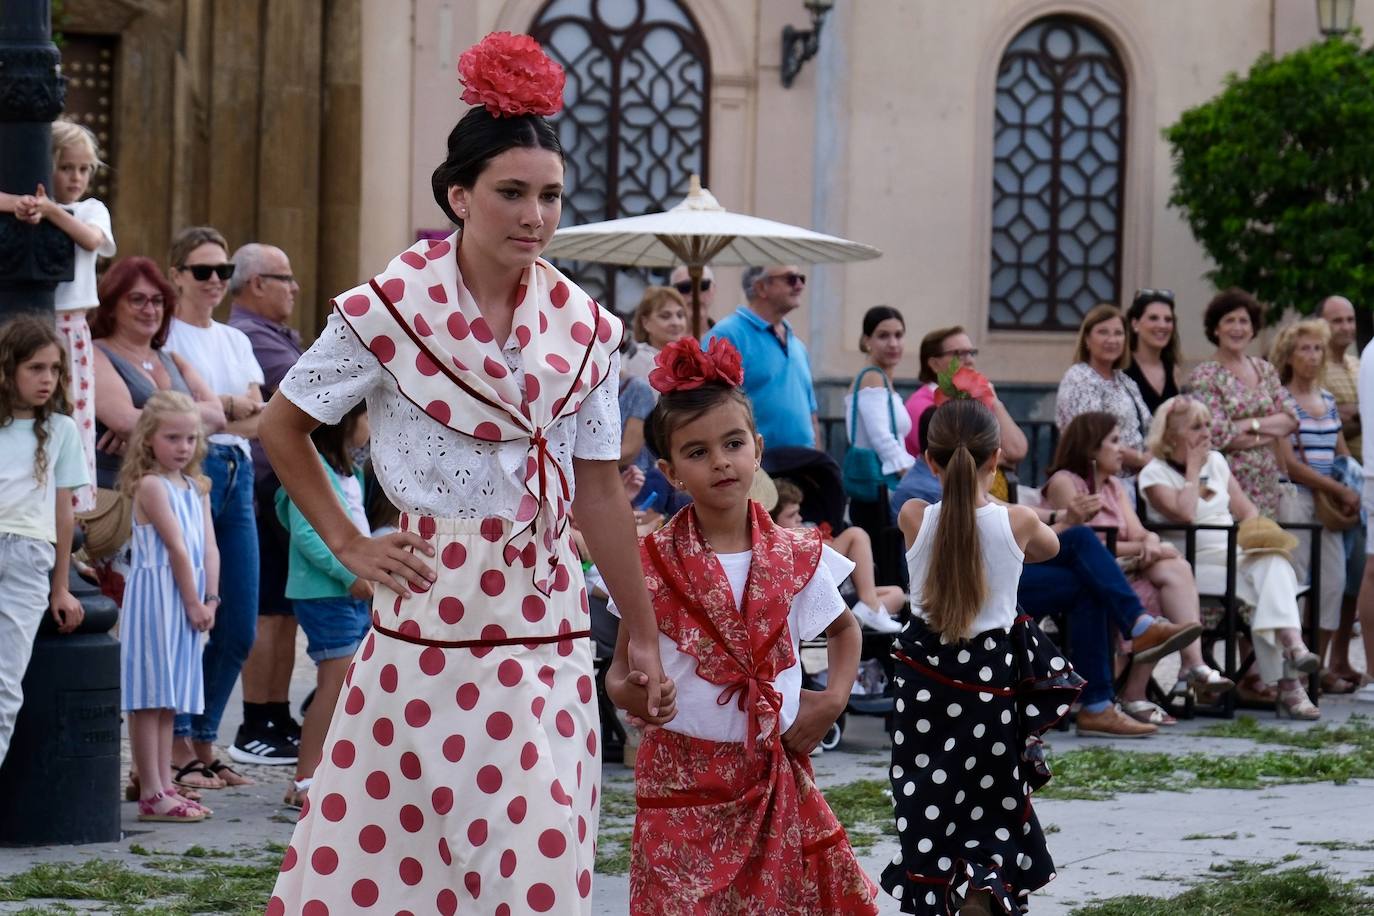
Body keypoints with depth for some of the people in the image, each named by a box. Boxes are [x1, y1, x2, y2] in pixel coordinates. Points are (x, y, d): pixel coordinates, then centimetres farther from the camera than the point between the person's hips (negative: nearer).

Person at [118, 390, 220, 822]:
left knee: (169, 699, 11)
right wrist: (194, 603, -14)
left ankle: (164, 787, 15)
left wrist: (210, 600, -3)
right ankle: (151, 794, -6)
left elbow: (208, 547, 7)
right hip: (157, 595, -8)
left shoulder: (196, 488, 14)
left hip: (190, 598, 8)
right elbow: (177, 547, -14)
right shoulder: (151, 485, -11)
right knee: (150, 697, -6)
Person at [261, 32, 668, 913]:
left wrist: (644, 637, 11)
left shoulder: (584, 327, 5)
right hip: (426, 614, -3)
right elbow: (282, 426, 6)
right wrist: (347, 542, 1)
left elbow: (601, 492, 10)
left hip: (543, 625, 3)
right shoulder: (391, 309, -6)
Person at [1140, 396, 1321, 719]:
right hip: (1195, 565, -5)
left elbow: (1248, 512, 19)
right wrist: (1193, 468, -6)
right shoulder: (1154, 474, 0)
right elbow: (1184, 514, -18)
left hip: (1239, 554, 5)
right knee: (1266, 586, -29)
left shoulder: (1216, 462, 19)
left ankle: (1292, 645, -49)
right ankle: (1288, 684, -31)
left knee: (1274, 563, -31)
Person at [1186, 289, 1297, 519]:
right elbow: (1217, 434, -13)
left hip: (1266, 484, 5)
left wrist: (1250, 424, -10)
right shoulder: (1204, 376, -4)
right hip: (1228, 481, -5)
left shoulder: (1265, 370, 13)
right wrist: (1270, 431, -4)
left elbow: (1291, 420, 6)